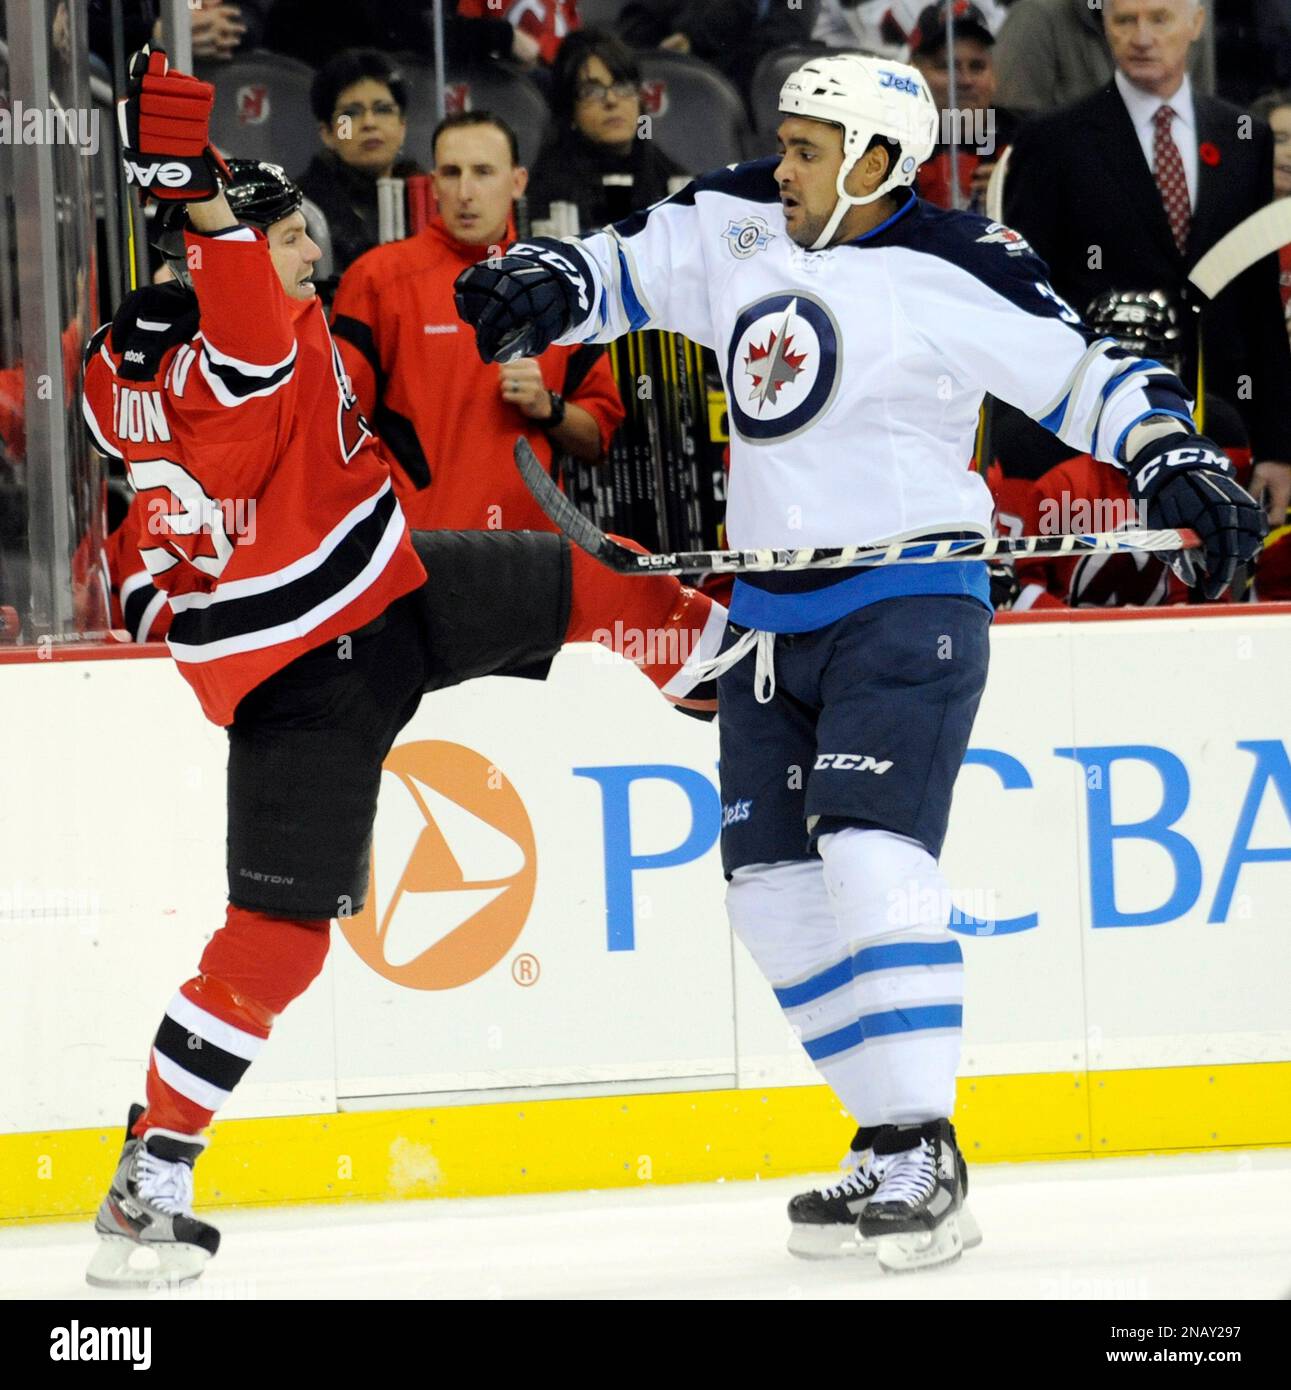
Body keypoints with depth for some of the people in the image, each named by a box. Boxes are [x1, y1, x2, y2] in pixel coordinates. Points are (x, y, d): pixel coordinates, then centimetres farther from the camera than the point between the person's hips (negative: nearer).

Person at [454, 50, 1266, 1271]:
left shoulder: (945, 274, -12)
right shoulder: (738, 229, 7)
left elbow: (1080, 373, -11)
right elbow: (623, 270, 17)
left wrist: (1175, 464, -23)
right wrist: (544, 287, -4)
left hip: (905, 607, -8)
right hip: (773, 612, 8)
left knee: (870, 857, -21)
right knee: (774, 892, 5)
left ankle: (920, 1155, -17)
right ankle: (891, 1143, 13)